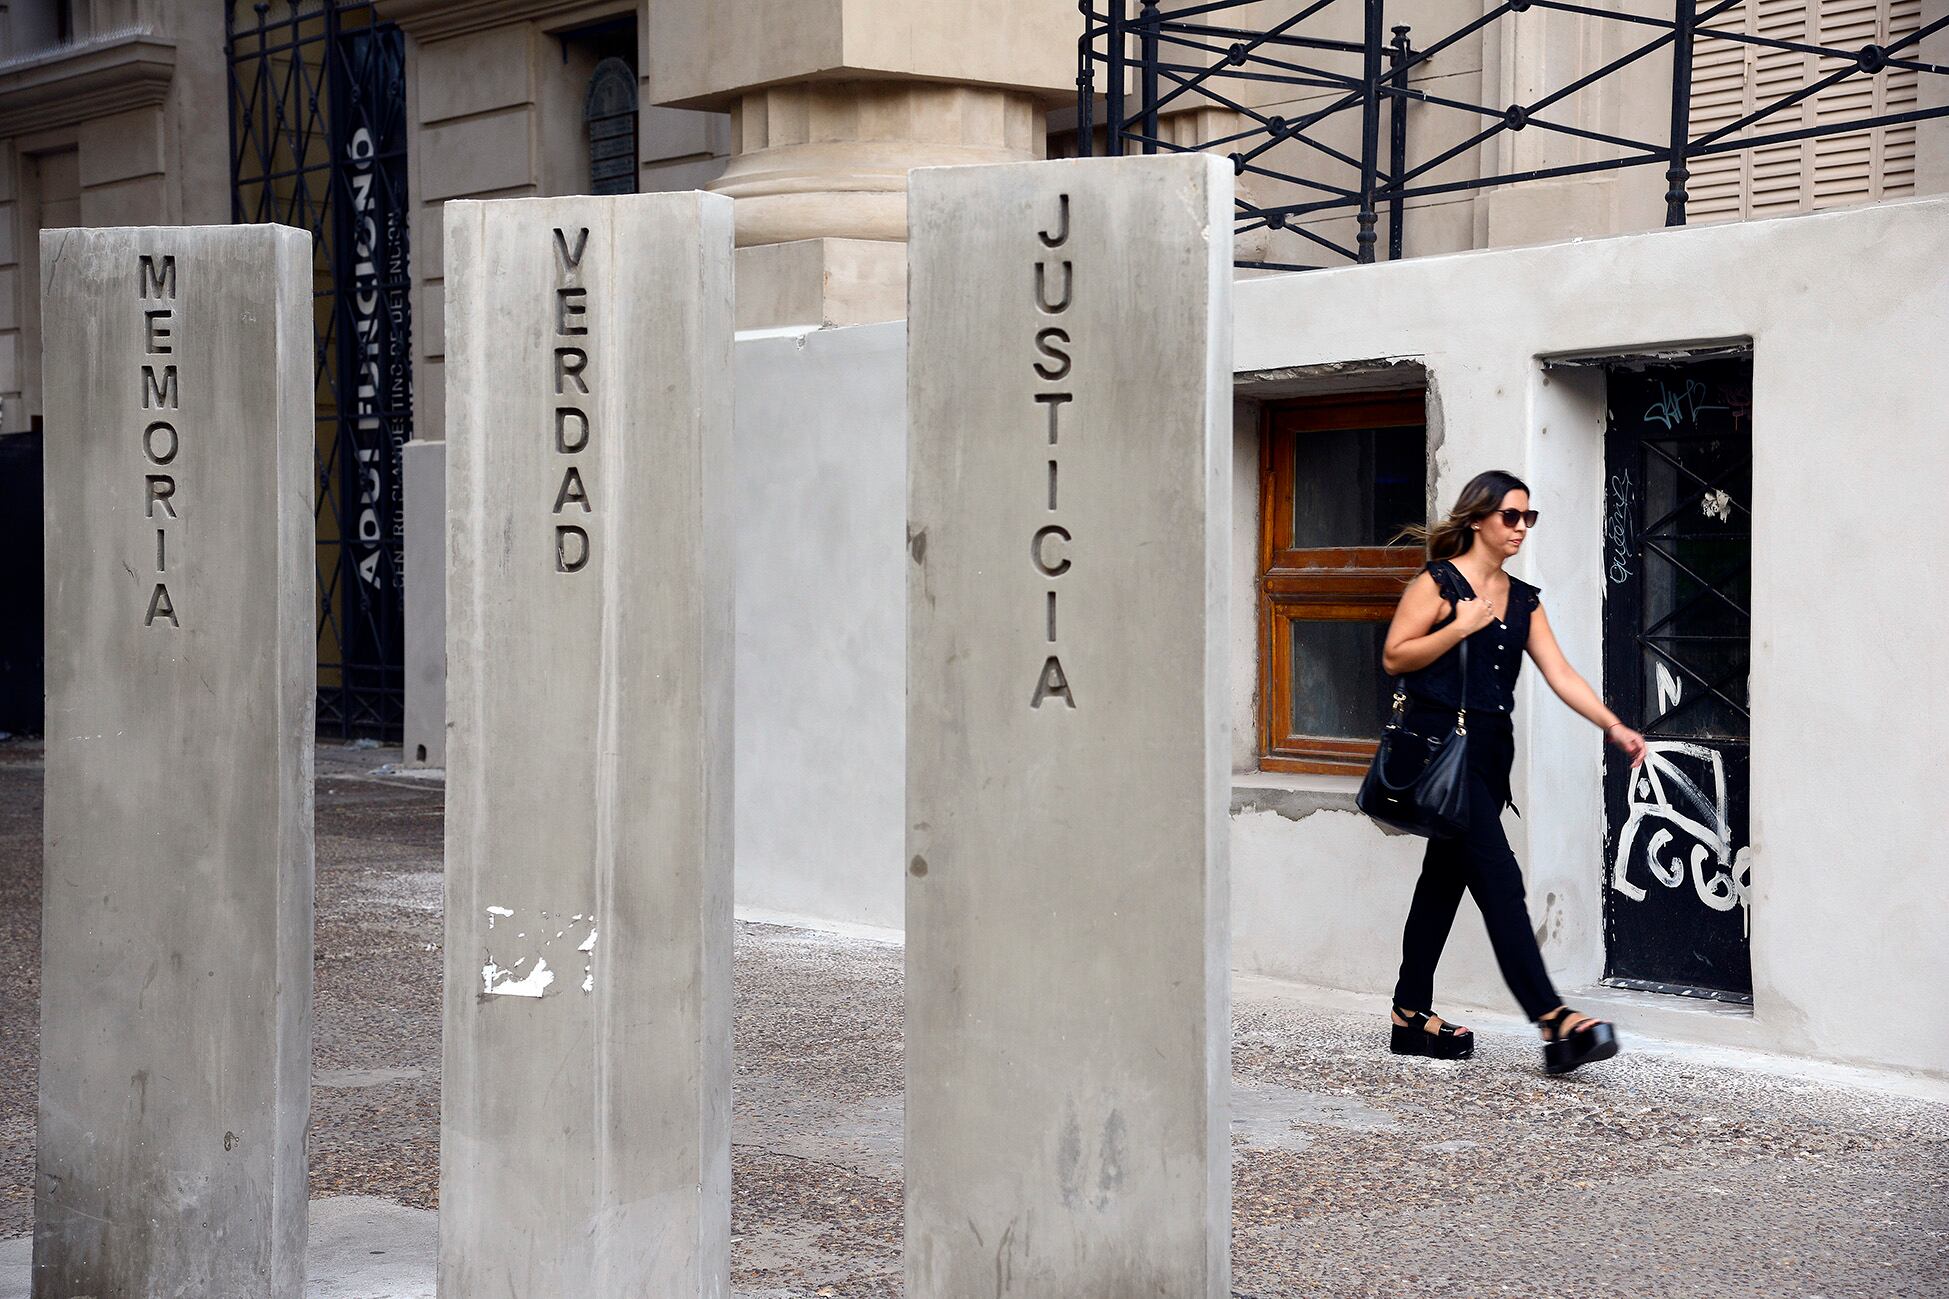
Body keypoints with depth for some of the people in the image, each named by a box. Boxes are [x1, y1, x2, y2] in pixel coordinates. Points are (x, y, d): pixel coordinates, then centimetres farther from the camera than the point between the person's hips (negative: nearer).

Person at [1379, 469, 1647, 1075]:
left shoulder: (1523, 599, 13)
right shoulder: (1439, 582, -5)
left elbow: (1560, 673, 6)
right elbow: (1395, 657, -8)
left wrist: (1614, 726, -6)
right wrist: (1462, 626, -14)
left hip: (1490, 752, 7)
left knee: (1445, 876, 12)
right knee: (1497, 877, -13)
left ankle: (1412, 1015, 19)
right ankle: (1552, 1021, -19)